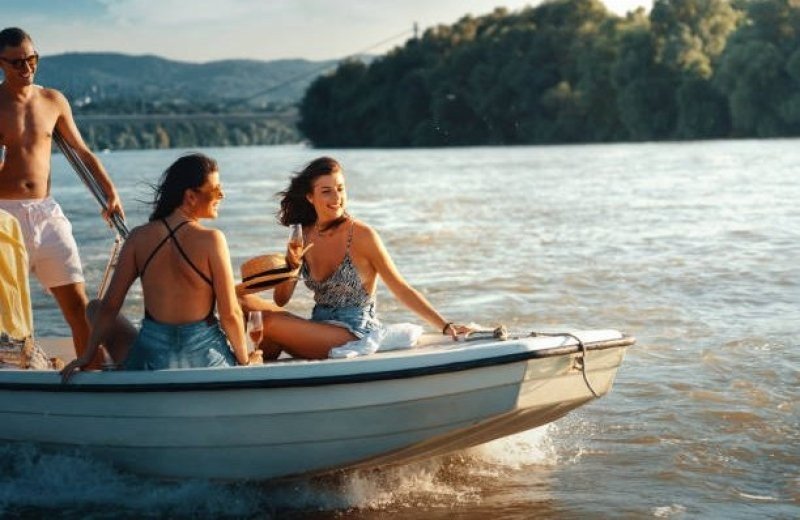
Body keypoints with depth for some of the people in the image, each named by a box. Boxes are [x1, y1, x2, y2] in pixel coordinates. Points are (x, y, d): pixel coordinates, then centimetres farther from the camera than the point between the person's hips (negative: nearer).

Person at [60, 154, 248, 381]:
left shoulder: (139, 238, -5)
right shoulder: (211, 240, -15)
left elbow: (109, 306, -1)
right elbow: (231, 314, -13)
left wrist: (87, 356, 9)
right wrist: (244, 361, 2)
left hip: (151, 356, 2)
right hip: (204, 354, -1)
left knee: (93, 309, 24)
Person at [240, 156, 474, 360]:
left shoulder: (362, 235, -10)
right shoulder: (303, 236, 6)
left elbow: (402, 290, -7)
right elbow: (281, 299, 8)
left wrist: (445, 326, -13)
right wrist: (292, 263, -10)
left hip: (356, 333, -5)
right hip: (319, 328, 5)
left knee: (269, 322, -25)